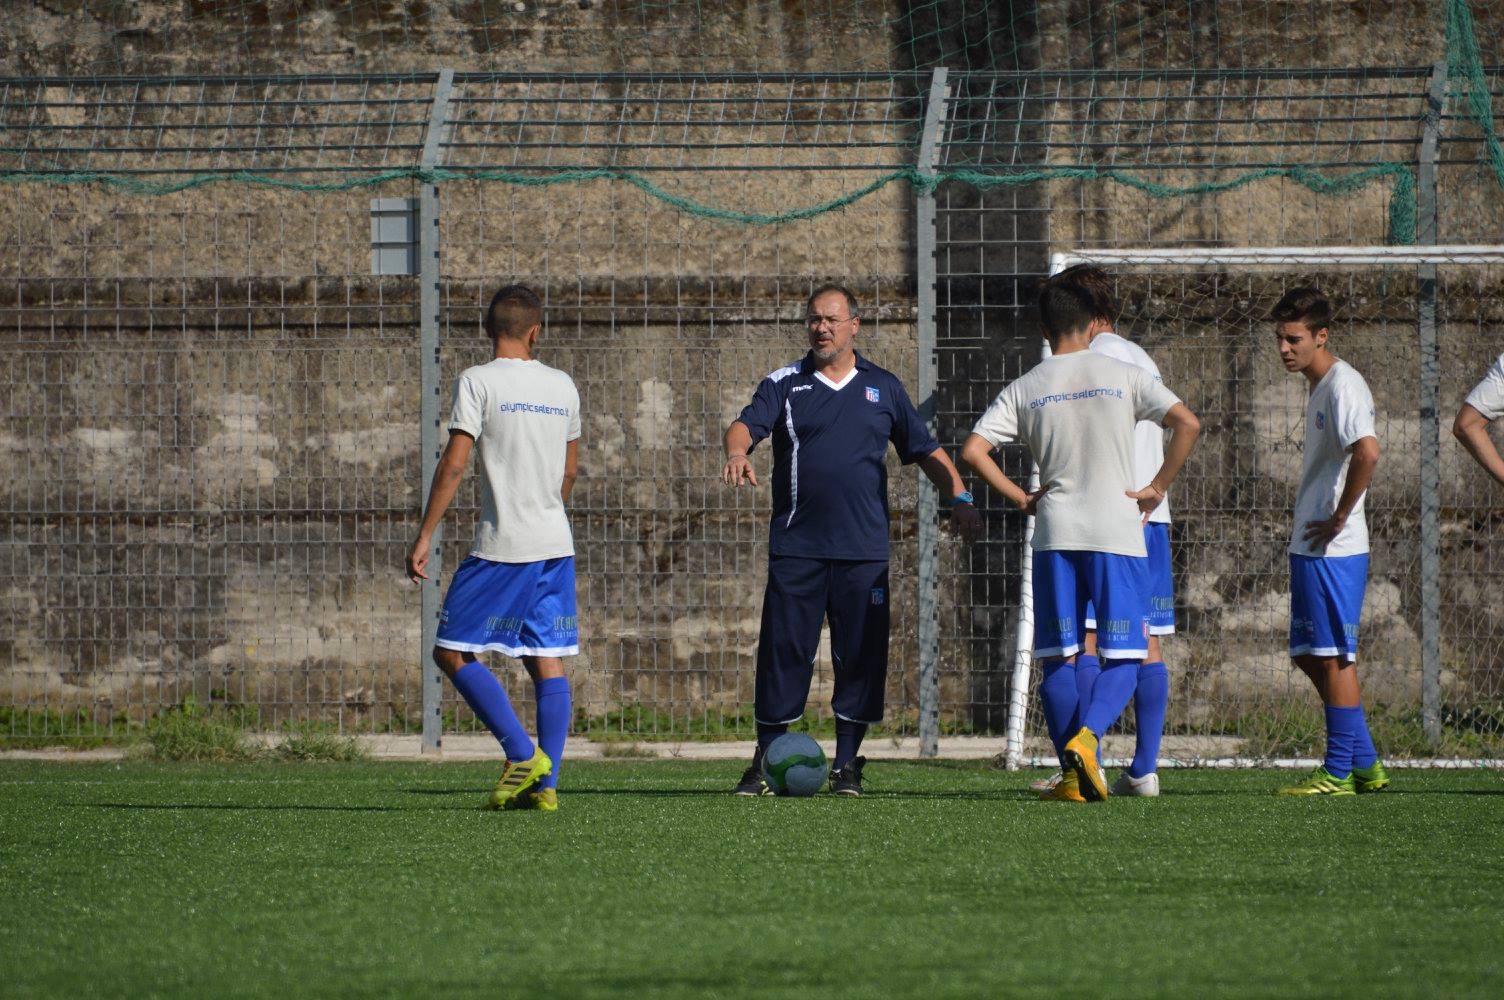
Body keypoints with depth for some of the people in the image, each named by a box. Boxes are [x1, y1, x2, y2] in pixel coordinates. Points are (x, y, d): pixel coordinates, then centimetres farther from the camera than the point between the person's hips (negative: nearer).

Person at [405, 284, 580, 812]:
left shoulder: (478, 381, -7)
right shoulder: (562, 386, 10)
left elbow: (454, 464, -13)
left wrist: (425, 536, -10)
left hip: (501, 549, -6)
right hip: (556, 546, 6)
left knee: (452, 652, 2)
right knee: (547, 661, 6)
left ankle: (523, 754, -8)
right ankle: (546, 784, 1)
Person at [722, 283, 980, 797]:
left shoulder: (882, 388, 13)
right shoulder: (784, 385, 8)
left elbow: (925, 450, 18)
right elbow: (747, 424, -9)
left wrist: (958, 496, 3)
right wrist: (737, 452, -32)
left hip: (863, 548, 1)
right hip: (796, 547, -1)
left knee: (860, 656, -1)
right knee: (783, 653, -3)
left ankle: (847, 764, 7)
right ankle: (764, 763, 5)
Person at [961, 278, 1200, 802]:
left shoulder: (1024, 389, 6)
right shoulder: (1122, 376, 3)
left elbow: (973, 450, -1)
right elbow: (1187, 423, -6)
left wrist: (1020, 498, 8)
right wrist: (1158, 487, 2)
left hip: (1055, 533, 1)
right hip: (1117, 532, -1)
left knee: (1058, 658, 8)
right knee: (1123, 658, 2)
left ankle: (1075, 777, 3)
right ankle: (1085, 738, -24)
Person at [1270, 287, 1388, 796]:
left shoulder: (1343, 385, -13)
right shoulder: (1320, 387, 17)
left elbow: (1367, 451, -29)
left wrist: (1339, 518, -21)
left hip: (1334, 547, -10)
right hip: (1309, 546, 10)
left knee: (1333, 655, -6)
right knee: (1310, 654, 12)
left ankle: (1339, 772, -3)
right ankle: (1364, 764, 16)